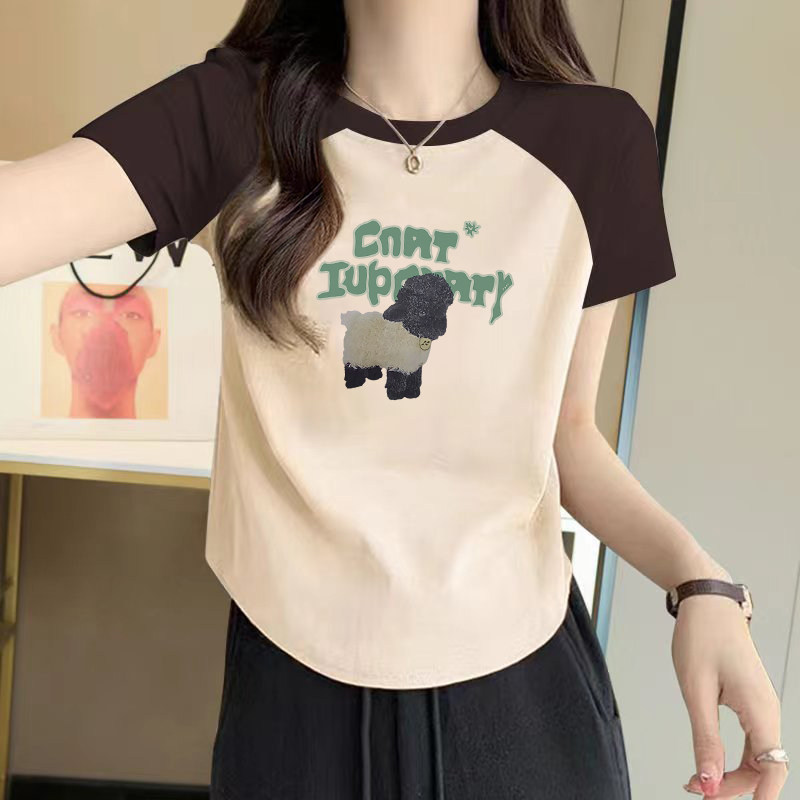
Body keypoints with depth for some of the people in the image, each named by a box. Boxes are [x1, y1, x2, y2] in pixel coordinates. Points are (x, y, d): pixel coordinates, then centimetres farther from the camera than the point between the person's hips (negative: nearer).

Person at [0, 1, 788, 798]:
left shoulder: (593, 138, -4)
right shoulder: (234, 114, -8)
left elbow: (565, 431, 3)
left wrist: (700, 580, -12)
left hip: (523, 673, 1)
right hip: (294, 673, 0)